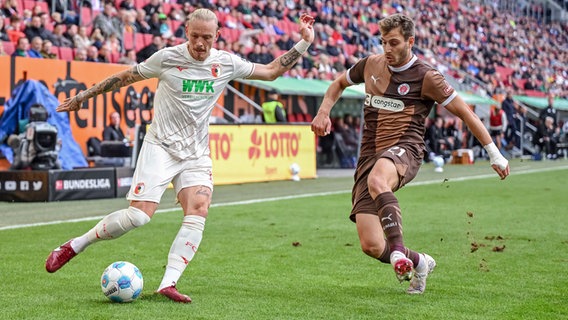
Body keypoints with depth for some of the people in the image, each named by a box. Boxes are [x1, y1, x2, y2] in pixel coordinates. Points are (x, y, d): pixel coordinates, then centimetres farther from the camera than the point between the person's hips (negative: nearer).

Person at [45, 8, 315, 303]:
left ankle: (168, 284, -17)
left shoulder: (226, 63, 2)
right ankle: (73, 246, 3)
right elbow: (125, 77, 4)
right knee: (139, 215, -16)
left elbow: (271, 71, 14)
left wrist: (303, 44, 7)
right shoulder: (167, 58, -8)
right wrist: (84, 96, 8)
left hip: (197, 154, 4)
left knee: (199, 212, -19)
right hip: (160, 146, -4)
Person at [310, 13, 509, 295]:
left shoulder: (426, 77, -1)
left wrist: (494, 154, 3)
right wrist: (323, 112, 14)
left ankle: (398, 248, -42)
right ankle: (418, 262, 21)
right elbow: (339, 83, 31)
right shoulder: (370, 64, 12)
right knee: (371, 246, -7)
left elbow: (464, 112, 3)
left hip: (403, 150, -5)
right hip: (369, 155, 5)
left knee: (377, 180, -44)